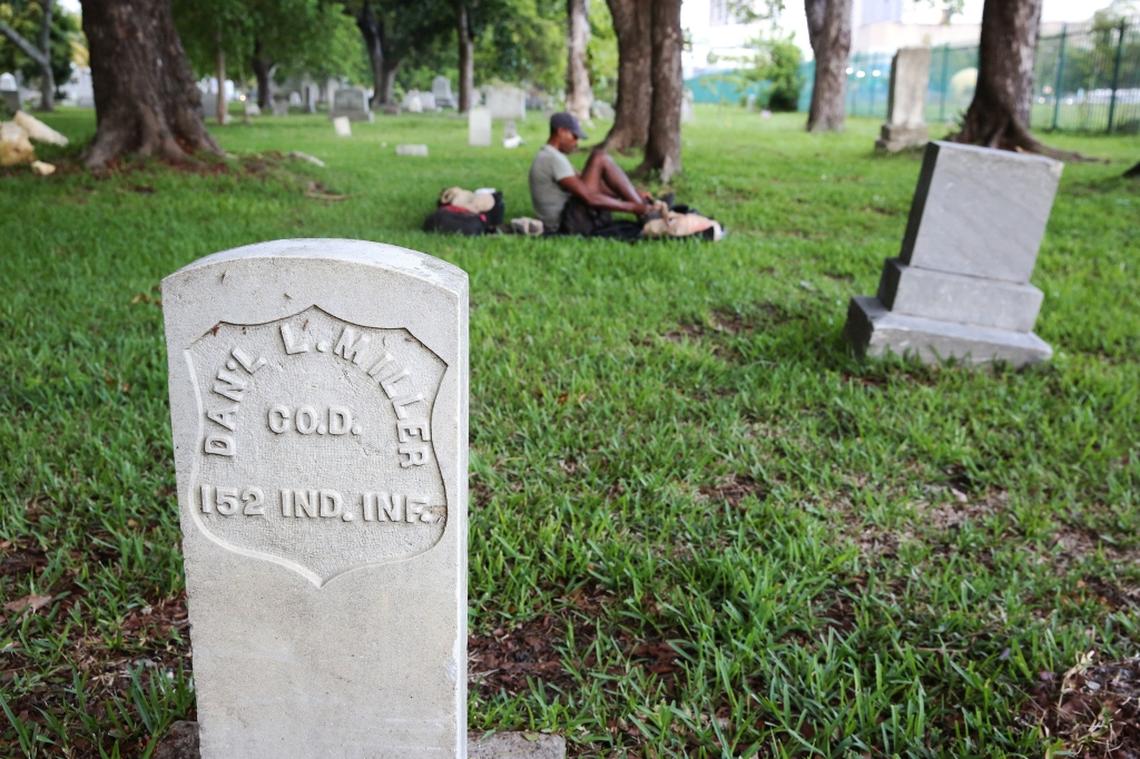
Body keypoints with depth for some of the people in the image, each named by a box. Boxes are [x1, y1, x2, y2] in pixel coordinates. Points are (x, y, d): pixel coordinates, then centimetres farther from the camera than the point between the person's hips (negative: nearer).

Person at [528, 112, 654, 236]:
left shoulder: (547, 156, 20)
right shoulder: (554, 158, -13)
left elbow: (583, 183, 19)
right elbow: (589, 198, -21)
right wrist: (632, 207, -17)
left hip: (562, 225, 10)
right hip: (569, 223, -10)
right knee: (600, 158, -8)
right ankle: (647, 213, -11)